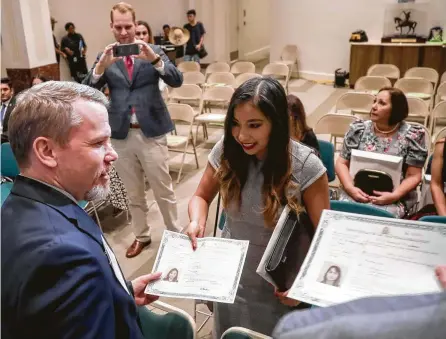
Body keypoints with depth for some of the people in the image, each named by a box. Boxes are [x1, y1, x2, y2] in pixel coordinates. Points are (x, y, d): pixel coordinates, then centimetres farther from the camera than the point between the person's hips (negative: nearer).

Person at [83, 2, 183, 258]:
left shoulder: (153, 51, 2)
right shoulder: (105, 57, 6)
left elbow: (177, 80, -11)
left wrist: (154, 59, -27)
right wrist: (102, 65, -22)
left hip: (151, 132, -2)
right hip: (121, 134, 3)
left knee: (164, 190, 6)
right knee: (134, 193, 14)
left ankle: (175, 234, 22)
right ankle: (142, 236, 30)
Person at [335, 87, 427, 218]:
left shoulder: (412, 135, -2)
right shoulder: (359, 129, 5)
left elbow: (413, 176, -1)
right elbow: (342, 163, 6)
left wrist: (394, 196, -18)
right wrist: (350, 188, -11)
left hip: (394, 198, -2)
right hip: (357, 192, 2)